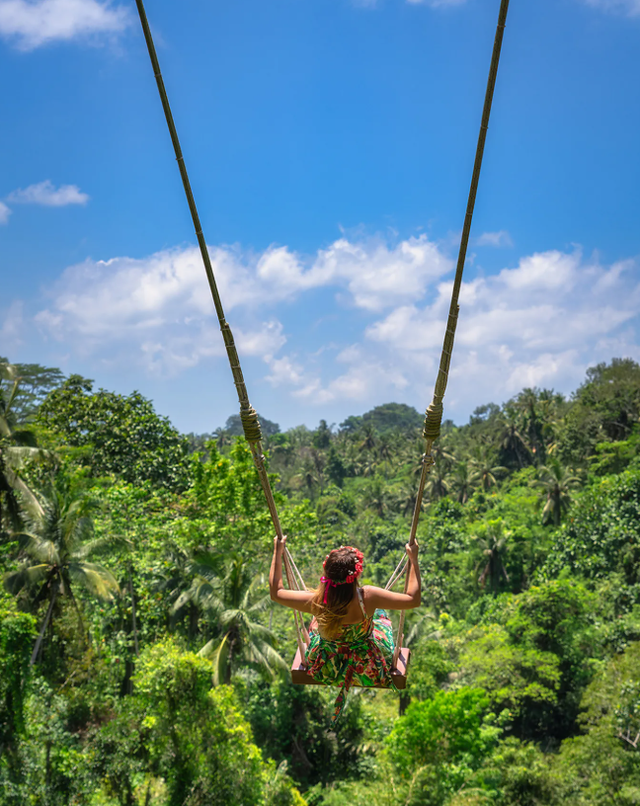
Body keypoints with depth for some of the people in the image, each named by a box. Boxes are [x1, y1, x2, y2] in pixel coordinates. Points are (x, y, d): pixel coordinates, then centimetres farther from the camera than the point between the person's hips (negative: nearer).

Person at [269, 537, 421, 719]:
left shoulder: (316, 602, -31)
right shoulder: (368, 598, -35)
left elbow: (276, 592, -14)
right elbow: (414, 599, -22)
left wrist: (277, 552, -8)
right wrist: (413, 558, -16)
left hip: (325, 668, 1)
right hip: (368, 668, -1)